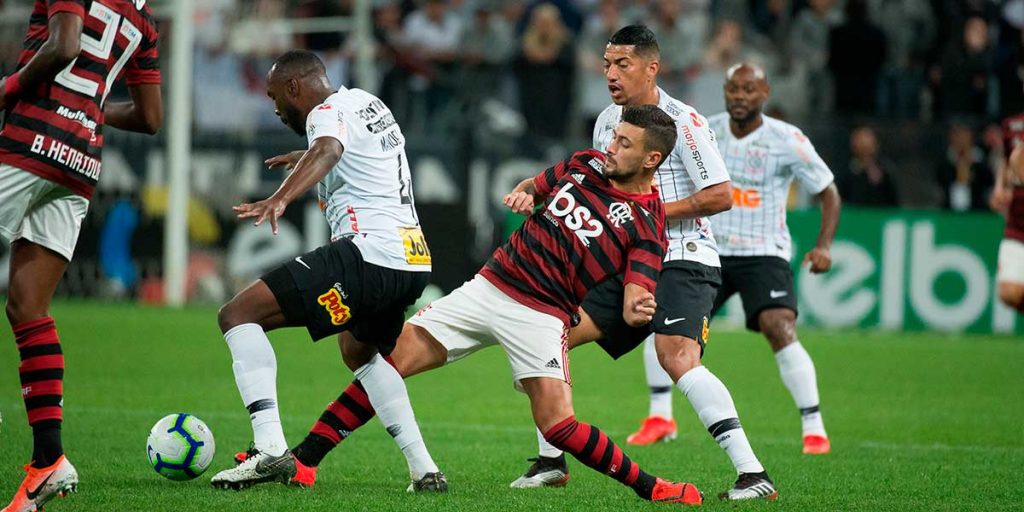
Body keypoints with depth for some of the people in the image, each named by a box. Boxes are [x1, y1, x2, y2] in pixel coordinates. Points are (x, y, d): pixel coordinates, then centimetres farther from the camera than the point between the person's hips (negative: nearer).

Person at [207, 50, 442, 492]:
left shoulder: (328, 111, -3)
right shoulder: (368, 102, 24)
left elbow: (327, 151, -28)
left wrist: (279, 199, -45)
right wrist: (303, 159, 68)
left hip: (369, 252, -9)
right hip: (416, 262, 9)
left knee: (238, 315, -9)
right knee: (359, 352, 36)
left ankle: (269, 447, -25)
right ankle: (423, 468, 24)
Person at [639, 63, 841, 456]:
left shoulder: (787, 141, -10)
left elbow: (828, 193, -2)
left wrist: (823, 246, -15)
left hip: (764, 254, -4)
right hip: (710, 250, 5)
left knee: (780, 331, -25)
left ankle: (814, 427, -17)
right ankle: (662, 417, 11)